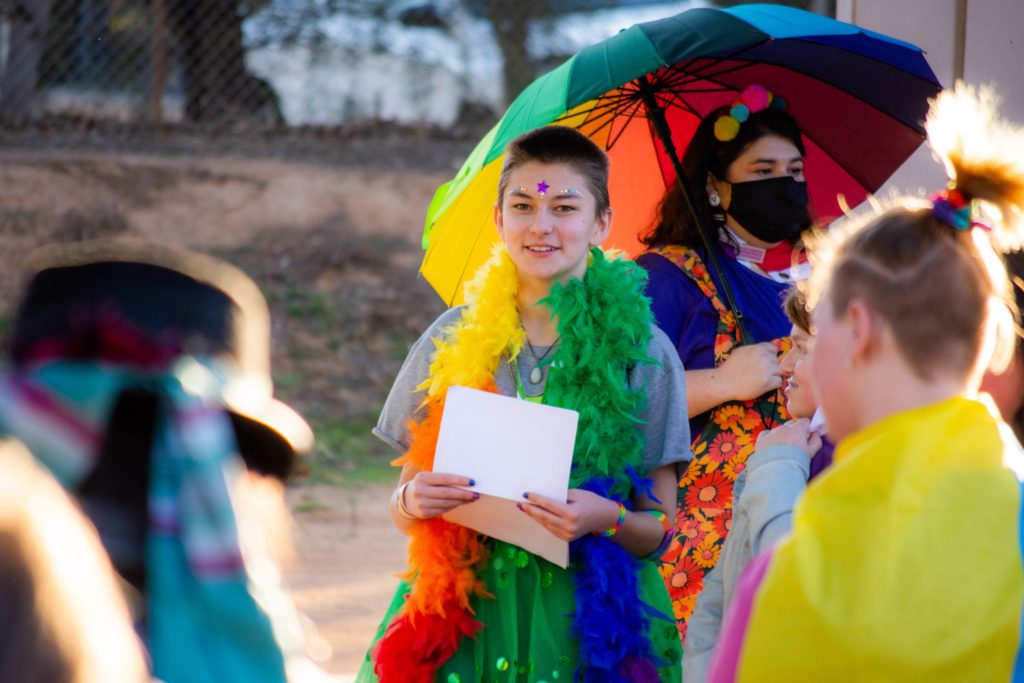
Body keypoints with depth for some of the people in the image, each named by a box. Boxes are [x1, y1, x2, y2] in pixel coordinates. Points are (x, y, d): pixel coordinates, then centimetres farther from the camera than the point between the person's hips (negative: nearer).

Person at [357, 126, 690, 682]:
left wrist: (608, 518, -19)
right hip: (464, 615, 2)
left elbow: (658, 528, 2)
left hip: (586, 614, -1)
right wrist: (415, 500, -12)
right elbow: (404, 512, 10)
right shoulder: (452, 340, 6)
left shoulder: (640, 350, 0)